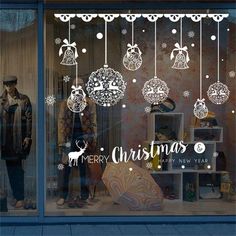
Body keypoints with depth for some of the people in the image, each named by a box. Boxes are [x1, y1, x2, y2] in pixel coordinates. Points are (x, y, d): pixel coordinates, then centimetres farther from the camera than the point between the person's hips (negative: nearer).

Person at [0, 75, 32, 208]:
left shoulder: (24, 99, 0)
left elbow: (29, 119, -2)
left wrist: (27, 136, -8)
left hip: (19, 139, -4)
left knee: (17, 168, -5)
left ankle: (20, 197, 0)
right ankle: (16, 195, 16)